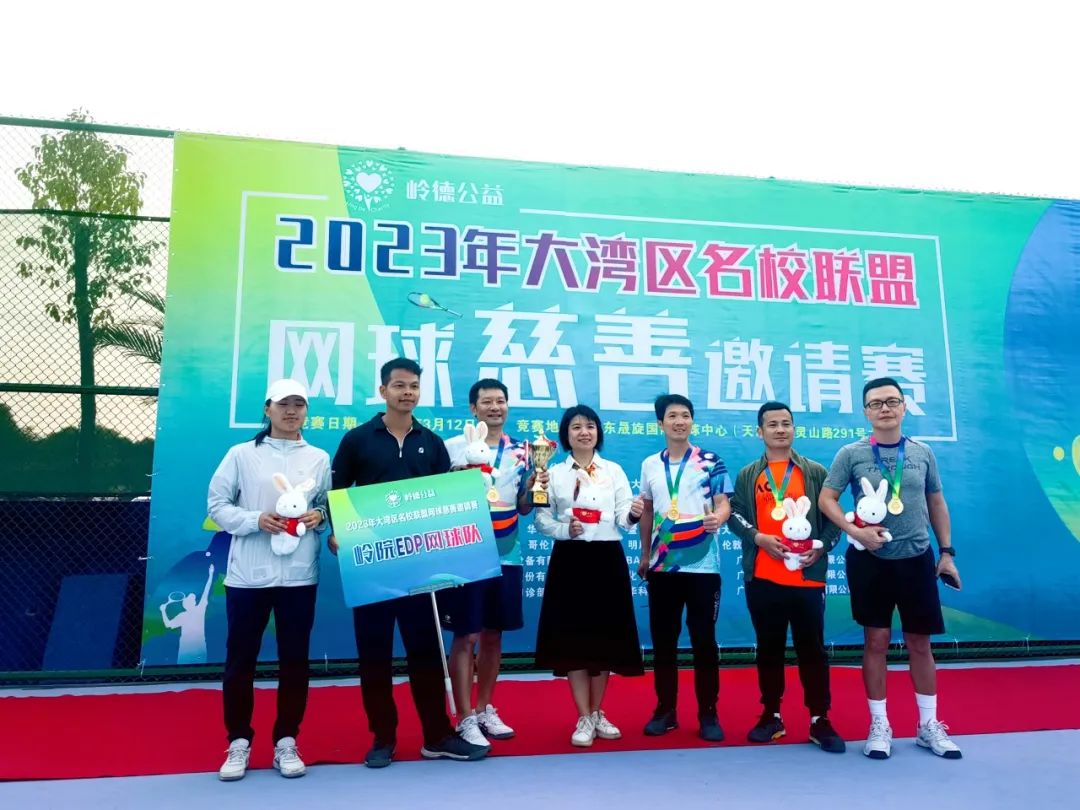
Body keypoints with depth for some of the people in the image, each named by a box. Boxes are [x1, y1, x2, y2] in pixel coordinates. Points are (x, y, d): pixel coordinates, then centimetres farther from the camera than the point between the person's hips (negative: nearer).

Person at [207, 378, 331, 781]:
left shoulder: (319, 458, 7)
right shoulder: (241, 454, 1)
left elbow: (331, 507, 13)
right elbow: (217, 504, 0)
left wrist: (319, 517, -9)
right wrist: (256, 520, -15)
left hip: (299, 575, 2)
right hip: (248, 575, -1)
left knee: (294, 659, 8)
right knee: (240, 660, 7)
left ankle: (286, 742, 22)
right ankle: (238, 742, 23)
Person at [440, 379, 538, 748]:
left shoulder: (521, 452, 8)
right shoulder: (453, 447, -4)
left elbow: (524, 507, 11)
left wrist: (536, 486, -7)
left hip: (506, 556, 4)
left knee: (493, 635, 13)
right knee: (466, 636, 0)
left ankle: (485, 710, 27)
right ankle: (466, 719, 11)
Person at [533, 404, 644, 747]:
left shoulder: (614, 471, 7)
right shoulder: (554, 473, 6)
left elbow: (623, 519, -1)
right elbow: (540, 517, 1)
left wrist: (634, 514, -22)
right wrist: (563, 530, -17)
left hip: (607, 560, 1)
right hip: (570, 560, -1)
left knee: (605, 636, 8)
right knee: (573, 638, -1)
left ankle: (598, 713, 26)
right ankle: (584, 719, 12)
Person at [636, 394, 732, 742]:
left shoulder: (711, 462, -2)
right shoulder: (650, 465, 9)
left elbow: (724, 504, -6)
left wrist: (718, 517, -29)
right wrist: (644, 553, 17)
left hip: (702, 565, -3)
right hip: (662, 566, 4)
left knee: (704, 640, 2)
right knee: (663, 641, 9)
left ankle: (708, 713, 15)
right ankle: (665, 710, 22)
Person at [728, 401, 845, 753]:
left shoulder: (816, 472, 7)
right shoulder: (748, 475, 10)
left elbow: (833, 516, 6)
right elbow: (735, 514, 5)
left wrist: (821, 547, -9)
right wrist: (758, 538, -11)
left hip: (807, 576, -1)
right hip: (761, 577, 2)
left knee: (812, 648, 2)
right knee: (768, 648, 10)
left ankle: (820, 719, 12)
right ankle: (771, 715, 21)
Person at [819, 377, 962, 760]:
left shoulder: (922, 452, 4)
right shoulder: (851, 454, -5)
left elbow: (936, 504, 11)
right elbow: (826, 499, -5)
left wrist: (946, 551, 9)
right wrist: (855, 531, -18)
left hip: (916, 558, 2)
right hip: (870, 560, -2)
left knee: (920, 642, 10)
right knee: (876, 640, 5)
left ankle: (929, 725, 24)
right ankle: (879, 725, 17)